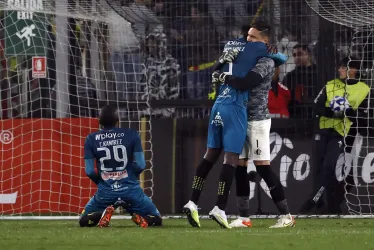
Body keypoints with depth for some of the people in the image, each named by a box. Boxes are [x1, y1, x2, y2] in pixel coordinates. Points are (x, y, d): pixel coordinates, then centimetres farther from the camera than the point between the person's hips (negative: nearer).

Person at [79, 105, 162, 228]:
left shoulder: (91, 139, 3)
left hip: (105, 191, 0)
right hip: (130, 189, 0)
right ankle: (140, 217, -17)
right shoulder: (131, 135, 0)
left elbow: (89, 171, -1)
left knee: (84, 221, 20)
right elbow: (141, 165, -4)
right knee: (157, 220, 17)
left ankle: (104, 213, -11)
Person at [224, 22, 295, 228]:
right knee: (240, 167, 6)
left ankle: (286, 215, -3)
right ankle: (244, 217, 11)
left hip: (257, 120, -8)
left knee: (263, 167, -8)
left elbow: (244, 83, -24)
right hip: (241, 118, 8)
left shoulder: (266, 62, -12)